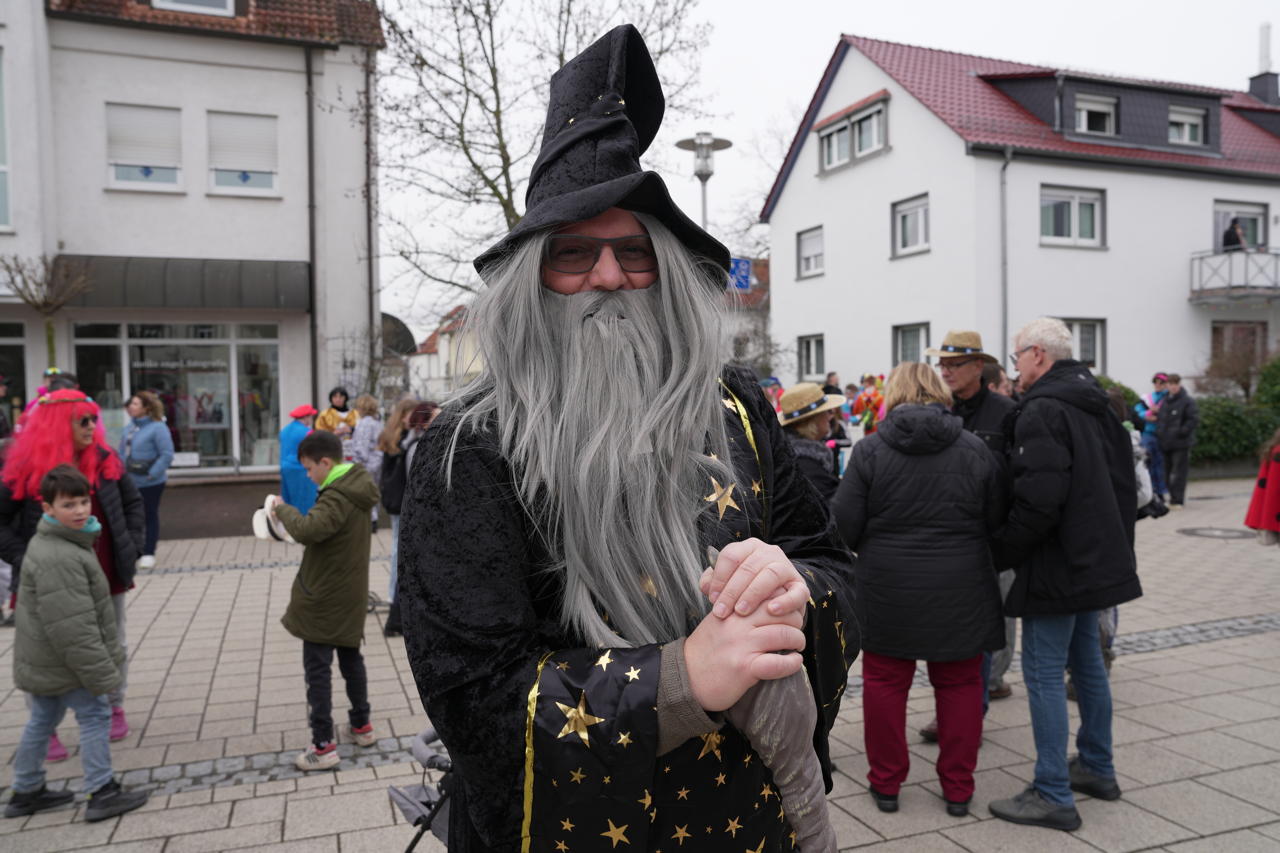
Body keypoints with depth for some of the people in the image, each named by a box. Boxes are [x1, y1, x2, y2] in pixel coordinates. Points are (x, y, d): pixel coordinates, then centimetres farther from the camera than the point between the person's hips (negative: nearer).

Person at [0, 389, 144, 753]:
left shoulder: (105, 460, -1)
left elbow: (133, 503, 9)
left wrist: (132, 547, 0)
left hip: (106, 576, 4)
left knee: (113, 645, 15)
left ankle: (115, 708, 34)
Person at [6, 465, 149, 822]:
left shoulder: (50, 543, 6)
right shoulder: (57, 558, -28)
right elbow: (70, 625, -29)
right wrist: (100, 672, -23)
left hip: (43, 660, 10)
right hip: (61, 661, -10)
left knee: (43, 719, 21)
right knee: (94, 714, 0)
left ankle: (26, 792, 35)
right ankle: (102, 793, 8)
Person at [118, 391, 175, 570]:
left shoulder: (157, 427, -15)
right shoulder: (129, 426, 7)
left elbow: (167, 454, -18)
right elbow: (123, 450, 15)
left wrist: (153, 473, -19)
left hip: (150, 483, -6)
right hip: (130, 481, 6)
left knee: (150, 515, 5)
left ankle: (148, 554, 14)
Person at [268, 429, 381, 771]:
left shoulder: (337, 497, -24)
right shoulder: (356, 488, 6)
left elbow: (307, 531, -38)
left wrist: (282, 508, -21)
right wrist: (291, 517, 2)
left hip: (325, 598, -9)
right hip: (350, 595, 9)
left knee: (317, 668, 0)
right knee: (351, 658, 19)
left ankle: (323, 745, 5)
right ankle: (361, 725, 32)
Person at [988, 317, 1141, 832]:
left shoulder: (1042, 410, -18)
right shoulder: (1095, 406, 12)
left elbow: (1038, 500, -26)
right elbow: (1123, 483, 17)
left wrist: (1003, 551, -13)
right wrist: (1115, 542, 22)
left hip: (1057, 566, -10)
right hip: (1096, 558, 10)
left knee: (1043, 673, -3)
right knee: (1087, 664, 20)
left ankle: (1053, 796, 3)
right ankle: (1097, 769, 34)